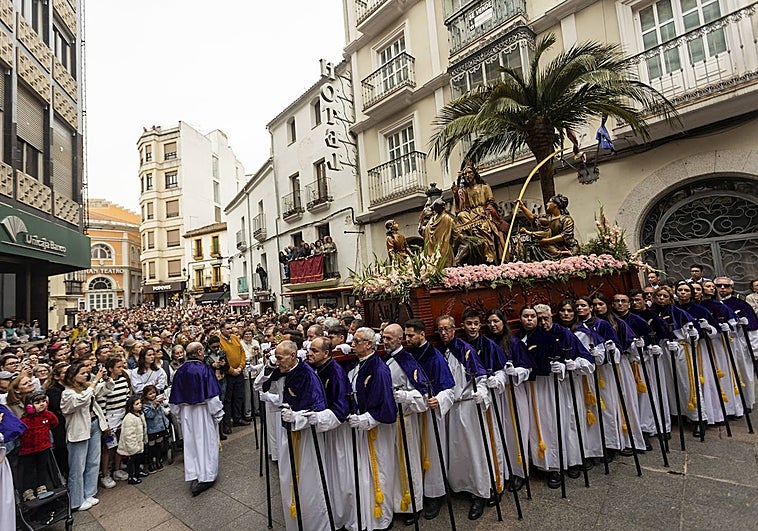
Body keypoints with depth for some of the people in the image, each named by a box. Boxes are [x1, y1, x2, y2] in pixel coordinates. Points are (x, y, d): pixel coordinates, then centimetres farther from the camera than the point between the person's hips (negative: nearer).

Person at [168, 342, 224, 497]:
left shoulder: (180, 371, -2)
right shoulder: (205, 369, -18)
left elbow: (175, 398, 5)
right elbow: (212, 395, -18)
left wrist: (179, 413, 18)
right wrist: (218, 414, -7)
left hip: (186, 412, 5)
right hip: (203, 411, -5)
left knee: (190, 442, 14)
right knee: (205, 442, 7)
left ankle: (193, 477, 21)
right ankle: (206, 477, 15)